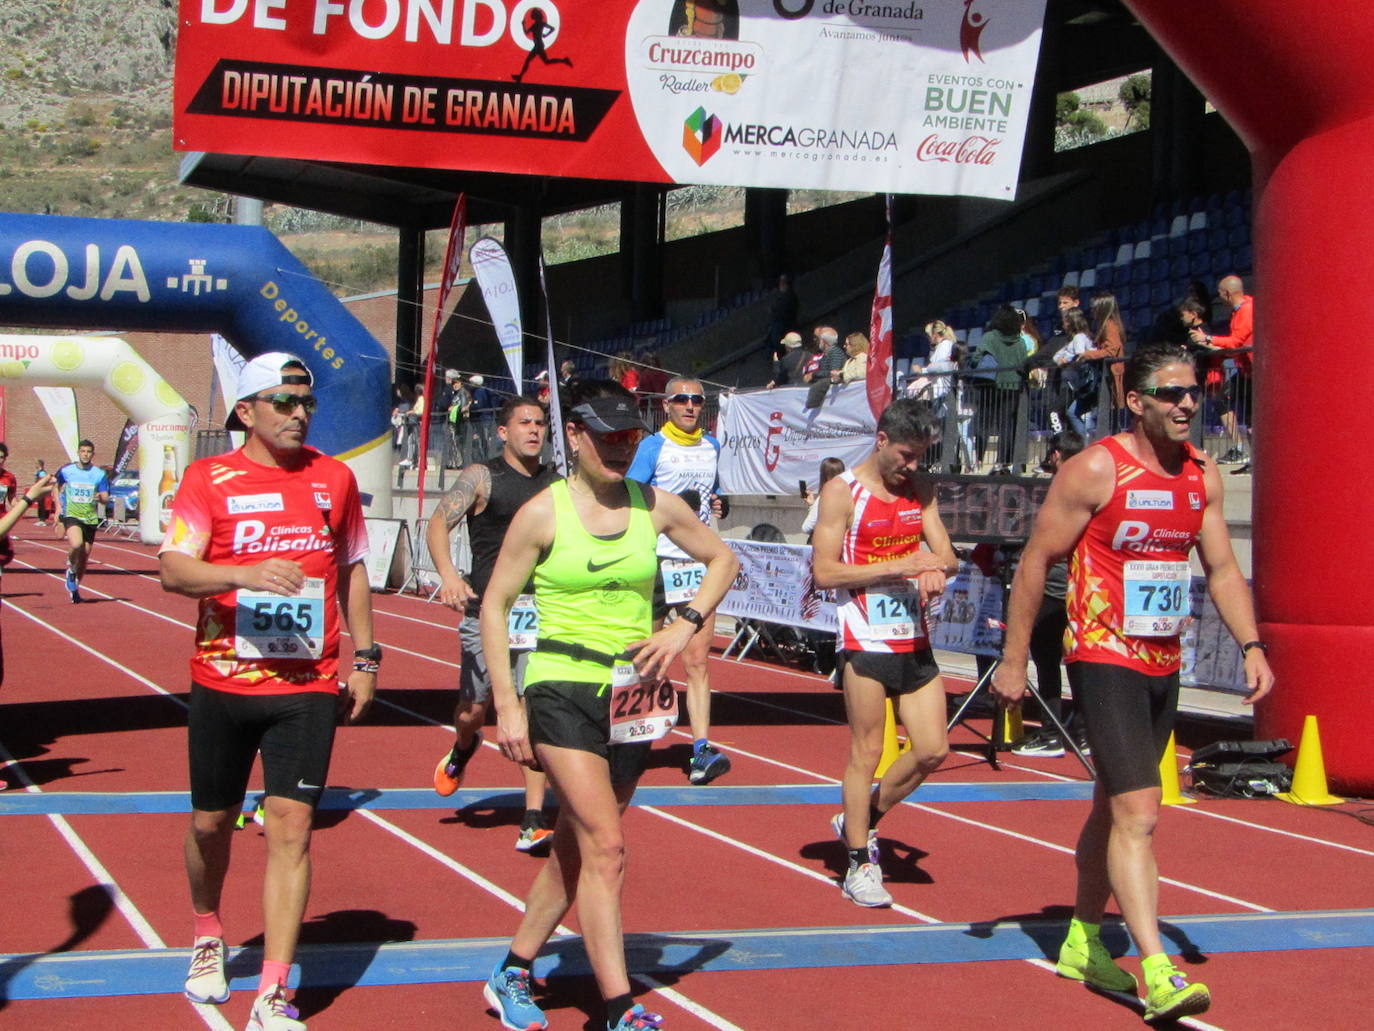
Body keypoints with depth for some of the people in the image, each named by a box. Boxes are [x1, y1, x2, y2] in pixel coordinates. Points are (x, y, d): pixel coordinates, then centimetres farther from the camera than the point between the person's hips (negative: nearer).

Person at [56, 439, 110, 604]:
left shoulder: (99, 474, 2)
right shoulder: (66, 471, 1)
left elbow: (106, 498, 1)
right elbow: (56, 489, 15)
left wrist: (100, 497, -22)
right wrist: (59, 509, 6)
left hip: (90, 518, 2)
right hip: (71, 515, -2)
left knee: (85, 556, 8)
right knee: (76, 544, -29)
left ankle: (75, 588, 28)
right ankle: (71, 568, 1)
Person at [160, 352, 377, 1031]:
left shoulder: (334, 478, 6)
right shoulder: (209, 479, -3)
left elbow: (352, 569, 17)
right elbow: (172, 568, -13)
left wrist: (364, 657, 13)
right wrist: (246, 574, -30)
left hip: (308, 687, 1)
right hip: (222, 684, 0)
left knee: (290, 827, -9)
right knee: (212, 822, 14)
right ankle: (208, 937, 43)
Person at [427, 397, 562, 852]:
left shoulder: (557, 482, 11)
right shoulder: (482, 476, -1)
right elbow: (439, 523, -12)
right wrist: (448, 574, -29)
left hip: (541, 612, 2)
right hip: (487, 609, -2)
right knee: (472, 710, 5)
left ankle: (533, 821, -5)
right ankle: (464, 748, 43)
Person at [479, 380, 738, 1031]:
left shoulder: (654, 506, 4)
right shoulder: (543, 513, -6)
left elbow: (722, 559, 18)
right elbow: (495, 603, -2)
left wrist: (686, 625, 2)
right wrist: (507, 705, -8)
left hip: (632, 698, 5)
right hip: (562, 690, -5)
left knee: (575, 849, 12)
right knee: (605, 846, -15)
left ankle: (512, 974, 29)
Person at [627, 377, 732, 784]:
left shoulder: (712, 446, 15)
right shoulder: (653, 446, -2)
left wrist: (719, 504, 7)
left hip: (699, 564, 4)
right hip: (658, 562, -4)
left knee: (697, 662, -5)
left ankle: (701, 752, -12)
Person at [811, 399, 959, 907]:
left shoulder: (922, 489, 11)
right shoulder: (842, 492, -7)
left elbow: (947, 555, 10)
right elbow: (824, 572, -12)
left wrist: (937, 569, -15)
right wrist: (898, 566, -19)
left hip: (915, 640, 6)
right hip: (867, 640, -6)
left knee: (933, 750, 5)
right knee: (866, 753, -1)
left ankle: (860, 820, 25)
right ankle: (859, 865, 10)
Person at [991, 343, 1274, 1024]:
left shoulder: (1203, 476, 6)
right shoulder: (1097, 470, -13)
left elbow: (1222, 568, 13)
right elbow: (1035, 562, -9)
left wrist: (1251, 645, -1)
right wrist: (1013, 661, -10)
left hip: (1163, 664, 7)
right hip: (1103, 659, -7)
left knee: (1113, 806, 19)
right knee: (1138, 811, -17)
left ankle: (1082, 942, 33)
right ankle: (1157, 973, -19)